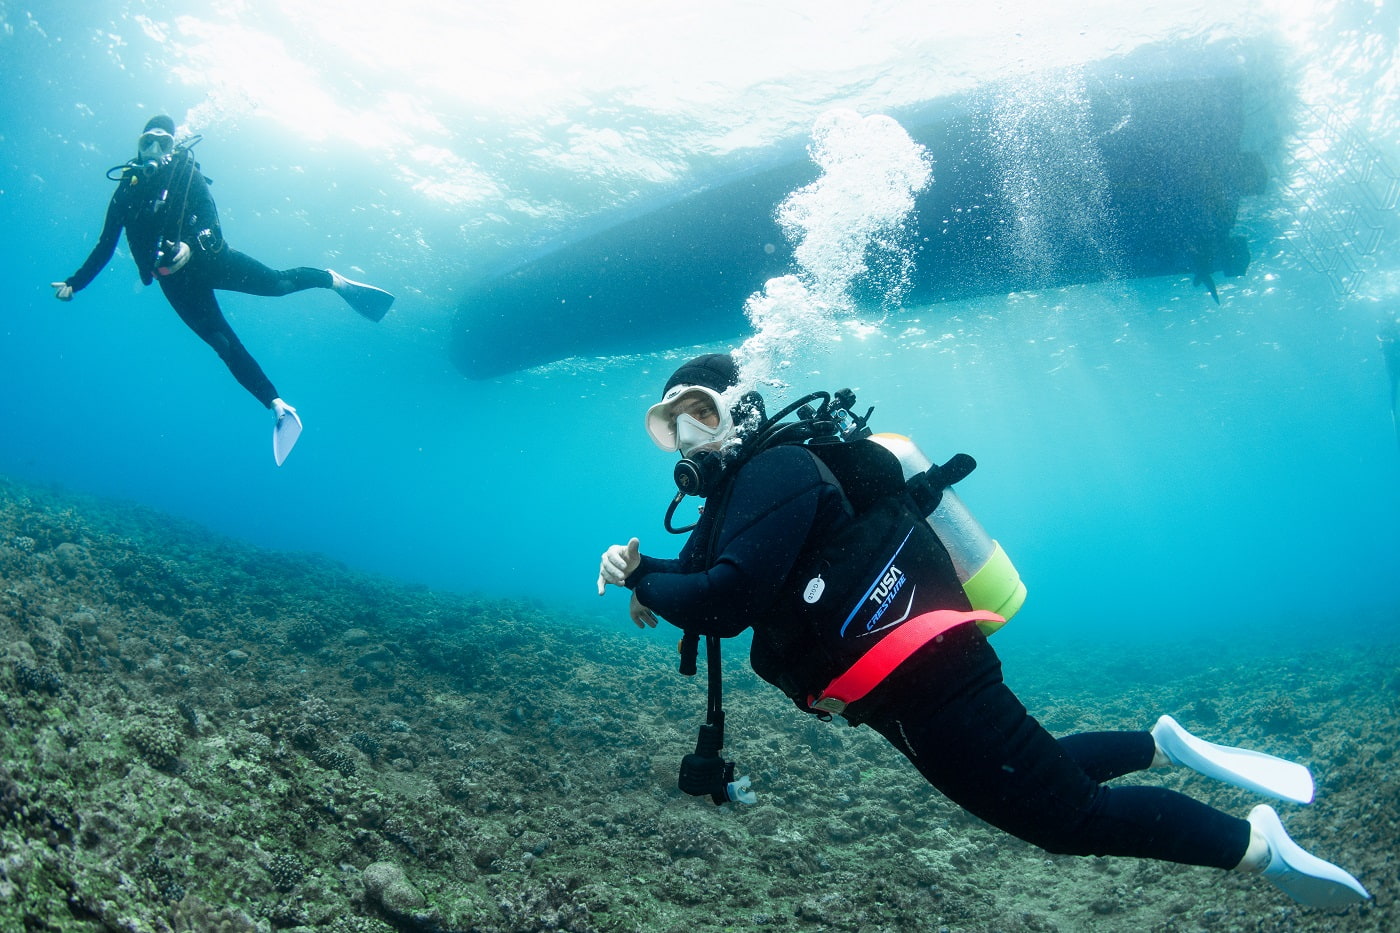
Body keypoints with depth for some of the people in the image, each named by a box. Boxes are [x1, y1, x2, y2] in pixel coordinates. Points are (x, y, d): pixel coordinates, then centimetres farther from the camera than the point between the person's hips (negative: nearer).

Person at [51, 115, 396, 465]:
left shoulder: (185, 172, 0)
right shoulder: (126, 190, 6)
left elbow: (209, 219, -12)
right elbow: (105, 246, 12)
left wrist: (191, 247, -33)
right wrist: (74, 283, 8)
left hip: (207, 257, -1)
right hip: (175, 280, 1)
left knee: (275, 283, -12)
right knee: (224, 344, -8)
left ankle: (334, 280, 19)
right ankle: (279, 408, -8)